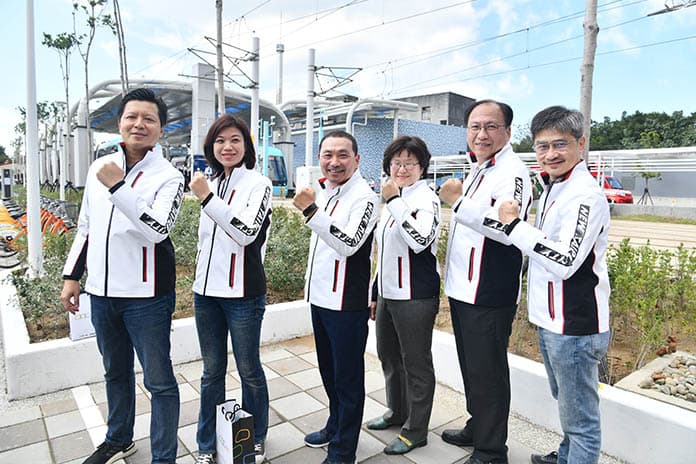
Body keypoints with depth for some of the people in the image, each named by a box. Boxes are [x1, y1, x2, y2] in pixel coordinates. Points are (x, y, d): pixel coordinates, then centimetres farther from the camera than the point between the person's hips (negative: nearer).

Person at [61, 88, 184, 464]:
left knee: (158, 380, 3)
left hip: (146, 296, -6)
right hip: (101, 292, 6)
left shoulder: (168, 177, -9)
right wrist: (72, 274, 14)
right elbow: (85, 227, 16)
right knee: (116, 372, 23)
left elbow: (157, 230, -24)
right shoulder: (99, 167, 8)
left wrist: (118, 187, -26)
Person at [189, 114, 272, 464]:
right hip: (206, 291, 5)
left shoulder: (258, 183, -7)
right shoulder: (212, 184, 10)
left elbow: (248, 232, -20)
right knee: (212, 370, 15)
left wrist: (207, 198, -22)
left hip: (243, 293, -5)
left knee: (248, 369, 7)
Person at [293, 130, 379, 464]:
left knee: (347, 379, 5)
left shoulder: (364, 197, -15)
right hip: (320, 298, 9)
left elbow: (349, 244, -27)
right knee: (328, 372, 23)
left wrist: (311, 210, -34)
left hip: (346, 303, -8)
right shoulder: (323, 190, 10)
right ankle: (334, 427, 44)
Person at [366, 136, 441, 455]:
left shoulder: (426, 198, -11)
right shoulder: (393, 200, 14)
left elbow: (420, 240, -30)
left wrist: (393, 201, -24)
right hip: (388, 294, 9)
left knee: (416, 363, 5)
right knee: (389, 356, 20)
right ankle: (397, 412, 40)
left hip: (415, 297, -9)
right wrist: (375, 293, 21)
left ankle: (416, 431, 21)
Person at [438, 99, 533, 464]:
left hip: (488, 296, -9)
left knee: (487, 373, 3)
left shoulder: (512, 172, -14)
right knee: (470, 366, 21)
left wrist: (458, 202, -27)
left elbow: (507, 228, -29)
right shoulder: (476, 171, 16)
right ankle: (476, 429, 39)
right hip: (461, 290, 10)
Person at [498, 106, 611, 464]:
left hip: (575, 326, -10)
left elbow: (566, 261, -27)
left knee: (580, 418, 4)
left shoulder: (586, 195, -19)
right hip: (550, 321, 10)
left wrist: (514, 224, -22)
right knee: (565, 403, 27)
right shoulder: (552, 187, 11)